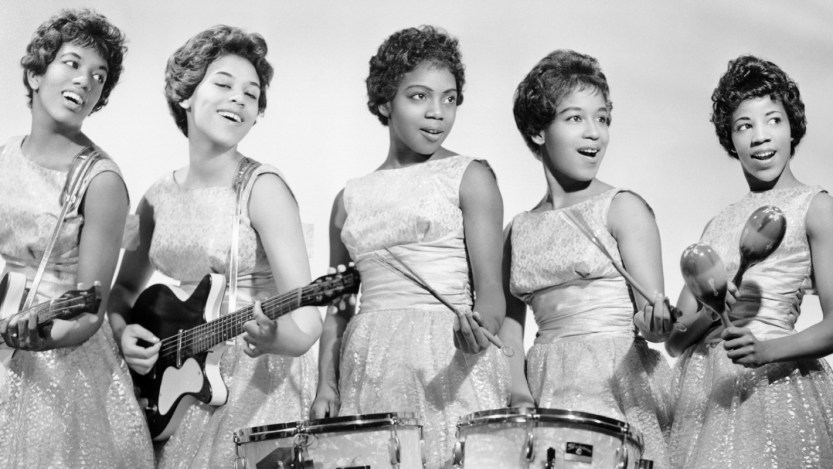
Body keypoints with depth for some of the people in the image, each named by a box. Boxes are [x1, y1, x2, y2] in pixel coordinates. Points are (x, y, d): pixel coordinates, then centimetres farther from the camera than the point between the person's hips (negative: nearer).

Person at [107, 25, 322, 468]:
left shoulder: (262, 188, -12)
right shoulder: (159, 197, 4)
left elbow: (306, 317, -19)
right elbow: (125, 288, 17)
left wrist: (278, 339, -40)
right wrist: (124, 331, -3)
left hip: (256, 383, -5)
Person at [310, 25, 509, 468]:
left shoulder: (469, 178, 2)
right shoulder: (350, 199, 13)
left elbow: (489, 286, -6)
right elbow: (338, 306, 16)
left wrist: (479, 328, -26)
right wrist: (326, 384, 5)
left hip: (449, 363, -3)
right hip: (369, 368, 4)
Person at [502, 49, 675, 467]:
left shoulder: (622, 208, 0)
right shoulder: (520, 229, 11)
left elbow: (652, 322, -6)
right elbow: (510, 326, 11)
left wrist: (658, 318, -28)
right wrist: (519, 396, -5)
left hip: (618, 386, -3)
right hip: (547, 391, 3)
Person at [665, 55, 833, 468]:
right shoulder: (719, 225, 16)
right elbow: (675, 339, 12)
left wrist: (768, 349, -23)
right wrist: (714, 316, -9)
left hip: (773, 385, -4)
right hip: (701, 390, 4)